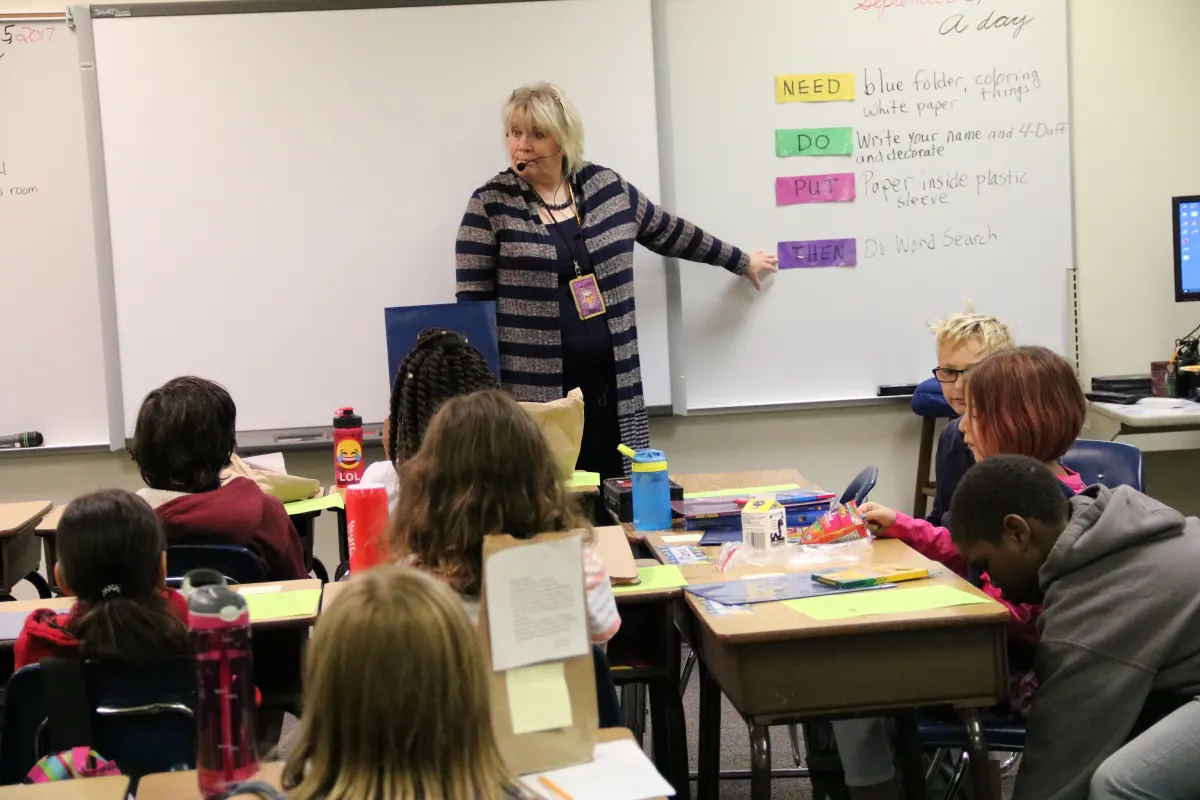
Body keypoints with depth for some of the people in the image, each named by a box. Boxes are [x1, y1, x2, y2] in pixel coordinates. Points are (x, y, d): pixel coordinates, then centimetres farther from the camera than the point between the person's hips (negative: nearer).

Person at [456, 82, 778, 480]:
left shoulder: (607, 187, 7)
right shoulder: (490, 205, -3)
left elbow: (671, 233, 22)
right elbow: (471, 305, -3)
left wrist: (741, 261, 32)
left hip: (610, 385, 4)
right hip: (533, 392, -3)